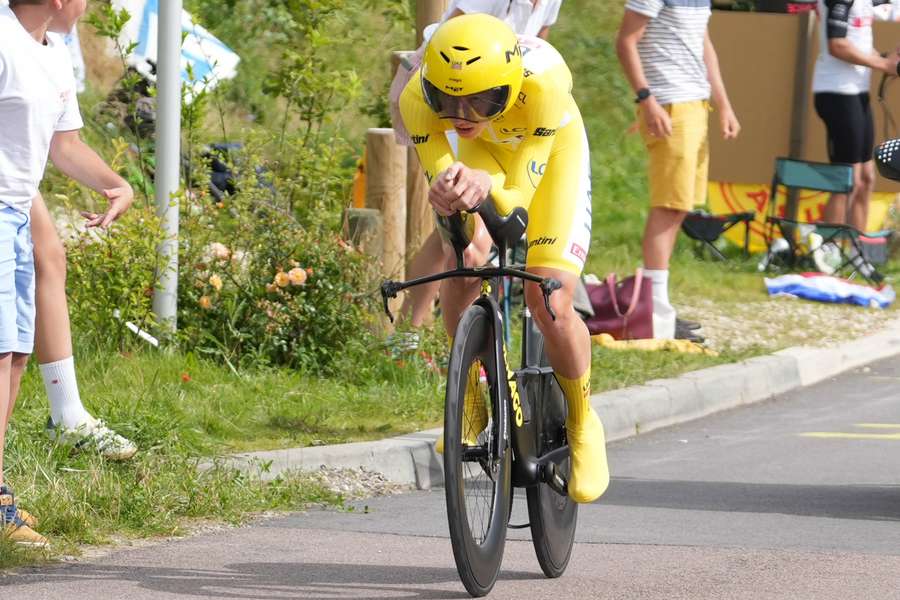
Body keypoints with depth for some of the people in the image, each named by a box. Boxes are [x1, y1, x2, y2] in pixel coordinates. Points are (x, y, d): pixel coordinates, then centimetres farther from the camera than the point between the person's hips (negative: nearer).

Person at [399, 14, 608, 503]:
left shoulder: (542, 86, -44)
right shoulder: (417, 99, -36)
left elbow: (518, 193, -39)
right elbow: (441, 183, -31)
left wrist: (485, 187, -63)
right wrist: (454, 196, -57)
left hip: (551, 151, -3)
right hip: (483, 150, 3)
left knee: (550, 303, -16)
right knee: (459, 277, -20)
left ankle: (582, 425, 10)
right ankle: (471, 406, 6)